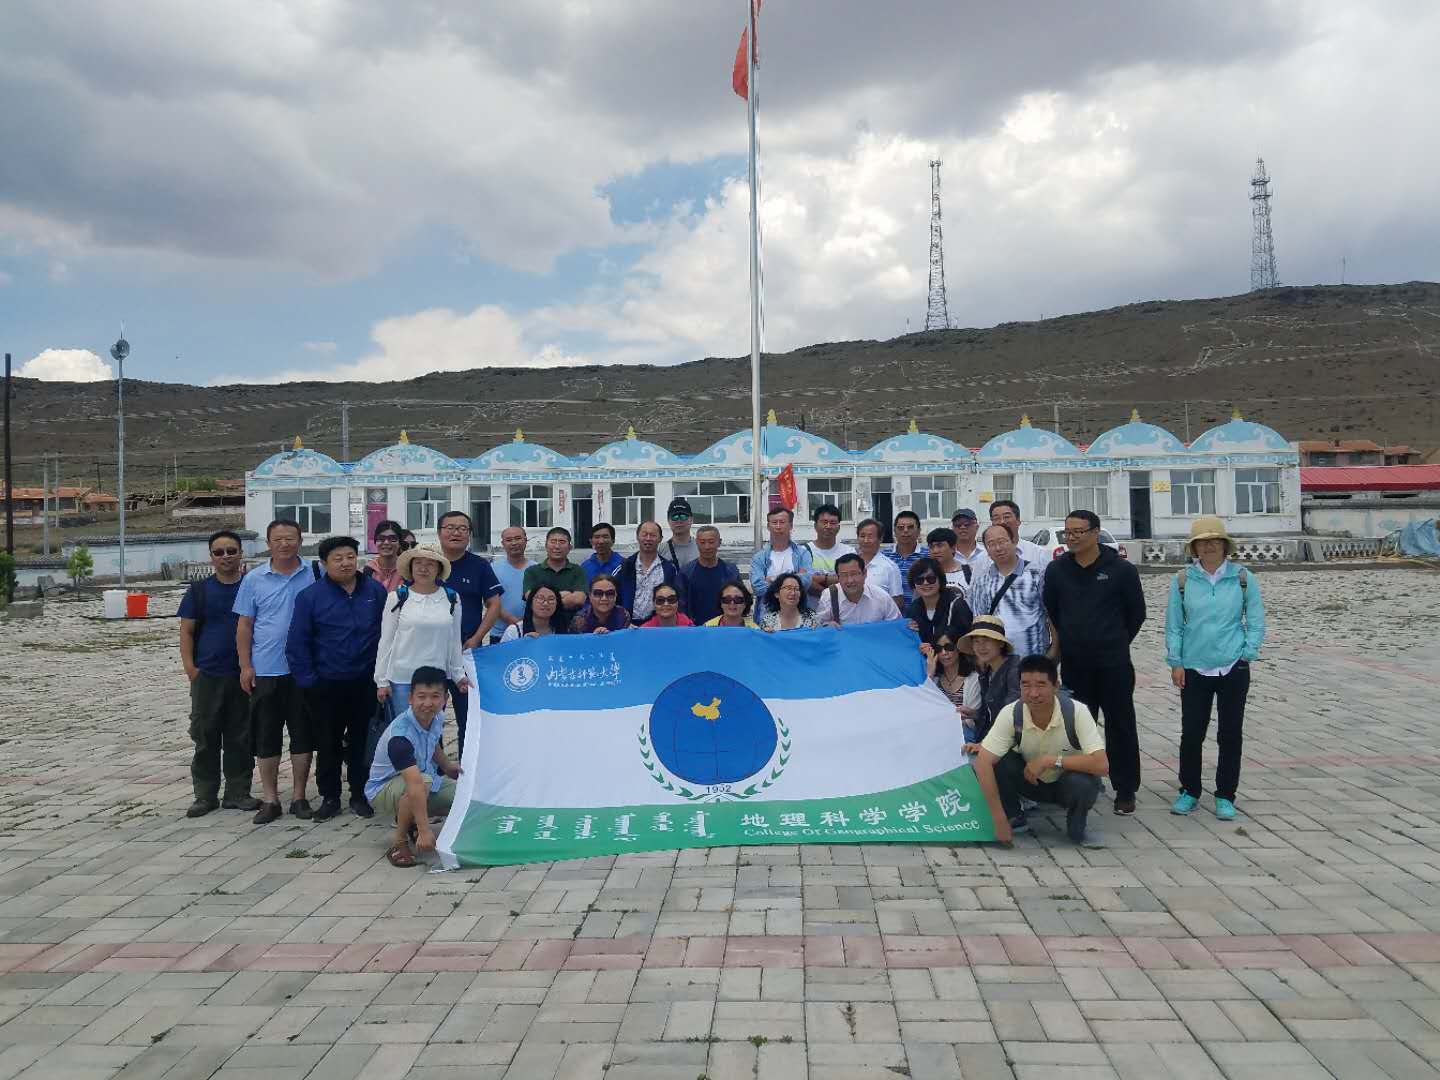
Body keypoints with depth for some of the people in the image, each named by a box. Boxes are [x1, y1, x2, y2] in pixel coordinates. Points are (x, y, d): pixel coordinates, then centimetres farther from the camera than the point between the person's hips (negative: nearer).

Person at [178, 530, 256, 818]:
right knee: (205, 738, 4)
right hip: (207, 675, 0)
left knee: (240, 738, 5)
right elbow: (186, 631, 4)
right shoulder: (199, 590, 5)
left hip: (243, 675, 0)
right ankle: (205, 795, 14)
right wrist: (189, 666, -7)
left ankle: (237, 793, 15)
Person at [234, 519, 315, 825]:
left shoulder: (314, 575, 0)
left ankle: (299, 797, 18)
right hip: (265, 670, 1)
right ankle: (270, 799, 18)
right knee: (266, 737, 7)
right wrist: (245, 666, -1)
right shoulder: (253, 579, 3)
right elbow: (244, 625, 5)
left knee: (302, 735, 6)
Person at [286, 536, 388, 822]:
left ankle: (359, 796, 24)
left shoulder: (376, 591, 1)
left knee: (361, 742, 11)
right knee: (328, 744, 8)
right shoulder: (310, 596, -5)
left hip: (365, 683, 1)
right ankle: (330, 798, 22)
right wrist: (307, 681, -8)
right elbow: (296, 644, -4)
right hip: (326, 686, -1)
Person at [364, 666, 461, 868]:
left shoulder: (438, 717, -11)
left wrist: (446, 765, 19)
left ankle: (412, 823, 12)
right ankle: (399, 841, -17)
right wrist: (424, 830, -50)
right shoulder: (399, 735, -35)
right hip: (383, 789, -8)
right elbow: (415, 784, -44)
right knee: (424, 781, -39)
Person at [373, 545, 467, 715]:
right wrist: (382, 681, 1)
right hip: (402, 679, -2)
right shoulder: (397, 598, -1)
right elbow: (385, 641, 2)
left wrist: (459, 675, 11)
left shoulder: (451, 598, 4)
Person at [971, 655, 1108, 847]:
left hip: (1068, 784, -1)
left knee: (1082, 783, -36)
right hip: (1031, 781, 2)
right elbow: (983, 762, -28)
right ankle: (1015, 819, 0)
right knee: (996, 760, -26)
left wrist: (1049, 760, -35)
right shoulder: (1011, 714, -23)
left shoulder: (1076, 712, -27)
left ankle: (1077, 829, -2)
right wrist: (1000, 822, -30)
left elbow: (1102, 765, -34)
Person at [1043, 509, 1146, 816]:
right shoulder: (1057, 570, 3)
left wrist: (1115, 642, 10)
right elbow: (1050, 610, 14)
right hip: (1073, 665, 3)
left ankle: (1125, 790, 14)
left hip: (1114, 664, -3)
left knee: (1121, 727, 4)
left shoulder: (1121, 570, -5)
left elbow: (1136, 613, 5)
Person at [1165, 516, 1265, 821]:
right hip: (1194, 669, 0)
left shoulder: (1243, 578, -1)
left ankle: (1225, 796, 19)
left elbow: (1256, 622, 4)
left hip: (1233, 669, 0)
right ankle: (1189, 791, 21)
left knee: (1231, 734, 6)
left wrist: (1246, 655, -5)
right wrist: (1176, 663, -1)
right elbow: (1173, 625, 3)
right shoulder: (1182, 580, -1)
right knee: (1191, 733, 4)